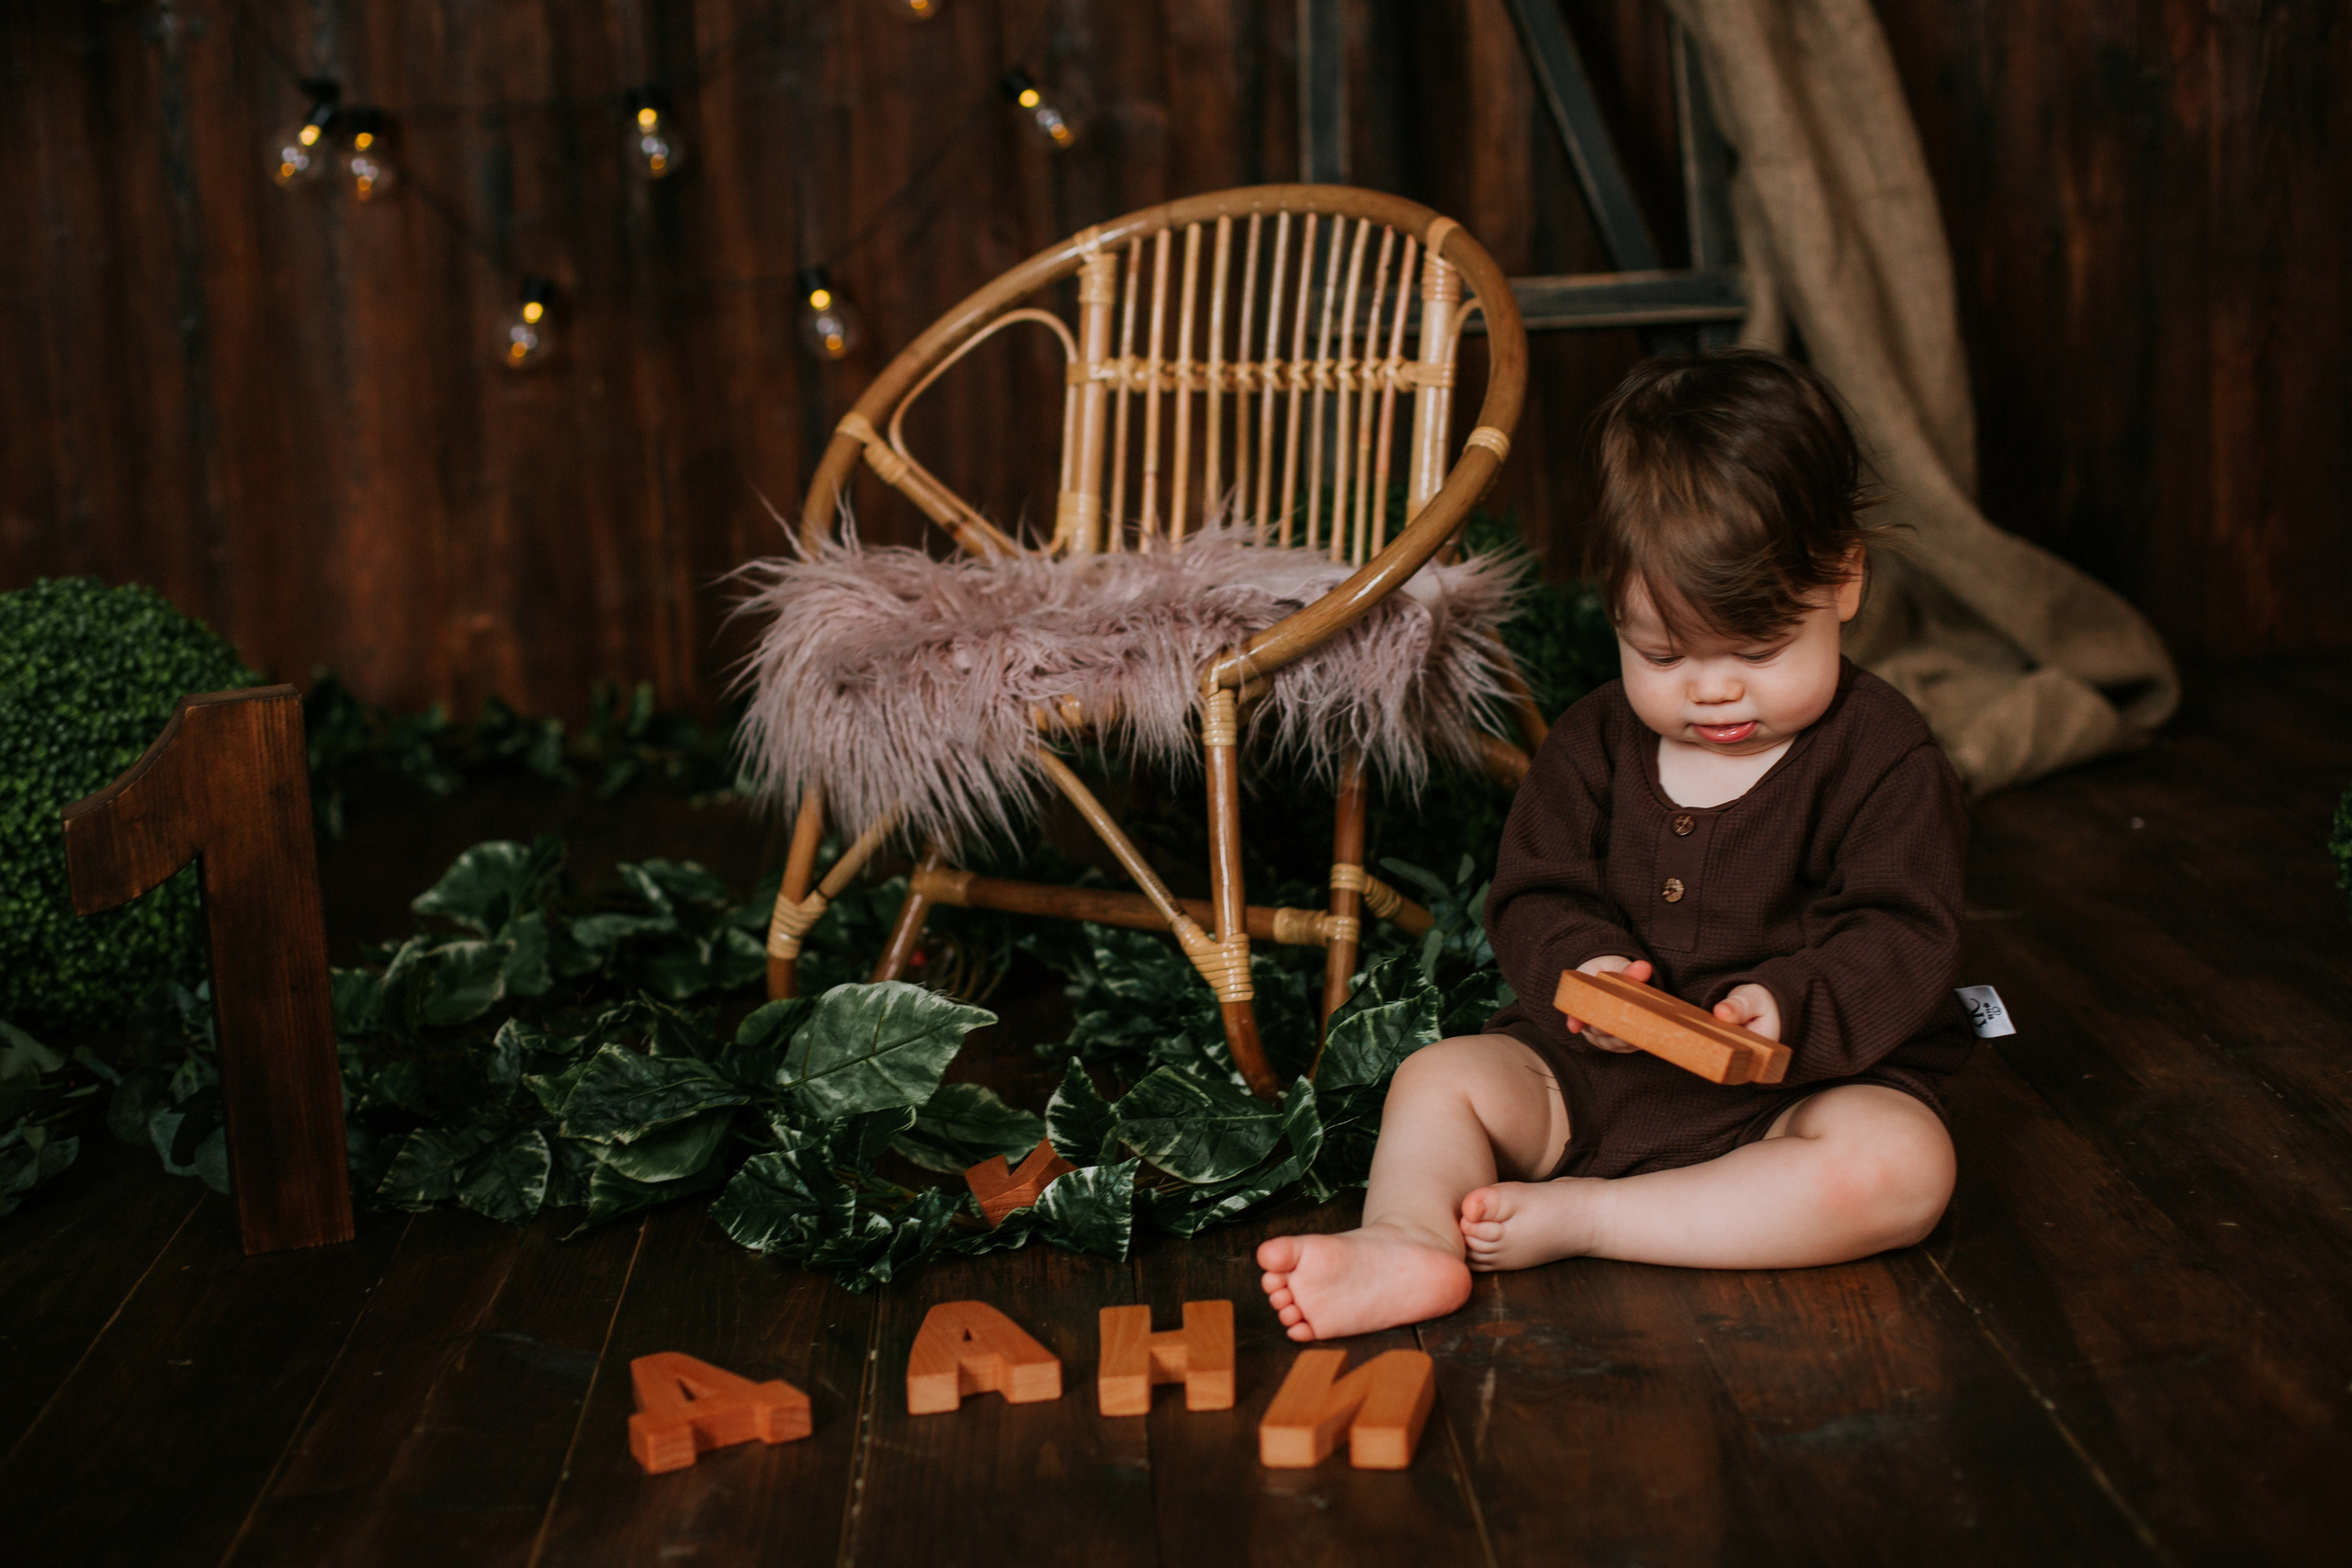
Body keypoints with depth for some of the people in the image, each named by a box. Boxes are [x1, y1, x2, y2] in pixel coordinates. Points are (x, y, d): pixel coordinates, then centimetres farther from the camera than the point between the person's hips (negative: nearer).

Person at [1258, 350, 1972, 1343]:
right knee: (1441, 1076, -13)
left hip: (1807, 1078, -3)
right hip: (1596, 1070, 4)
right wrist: (1580, 968, -19)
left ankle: (1577, 1219, -32)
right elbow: (1534, 896, 5)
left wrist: (1792, 1010, -32)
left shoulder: (1882, 758, -6)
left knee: (1900, 1166, -33)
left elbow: (1904, 938, -12)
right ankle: (1408, 1240, -40)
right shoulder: (1595, 743, 5)